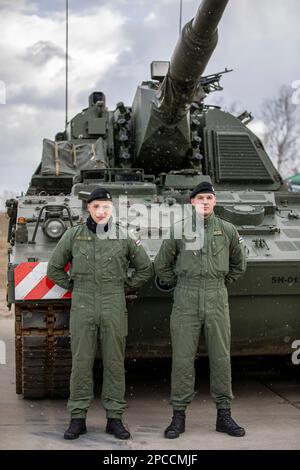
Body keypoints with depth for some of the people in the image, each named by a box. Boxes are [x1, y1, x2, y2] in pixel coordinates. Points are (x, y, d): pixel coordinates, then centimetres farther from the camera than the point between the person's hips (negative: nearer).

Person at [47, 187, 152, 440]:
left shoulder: (124, 236, 2)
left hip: (114, 307, 0)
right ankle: (78, 417, 12)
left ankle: (114, 417, 13)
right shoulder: (73, 235, 4)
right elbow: (54, 268, 13)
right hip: (82, 307, 0)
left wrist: (125, 286, 6)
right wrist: (73, 286, 7)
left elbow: (145, 269, 11)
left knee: (114, 363, 4)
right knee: (81, 363, 2)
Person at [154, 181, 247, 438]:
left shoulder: (227, 230, 5)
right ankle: (179, 415, 9)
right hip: (186, 301, -1)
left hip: (216, 301, 1)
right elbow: (161, 265, 12)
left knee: (221, 358, 5)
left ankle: (224, 415, 16)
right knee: (182, 359, 0)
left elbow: (238, 264, 20)